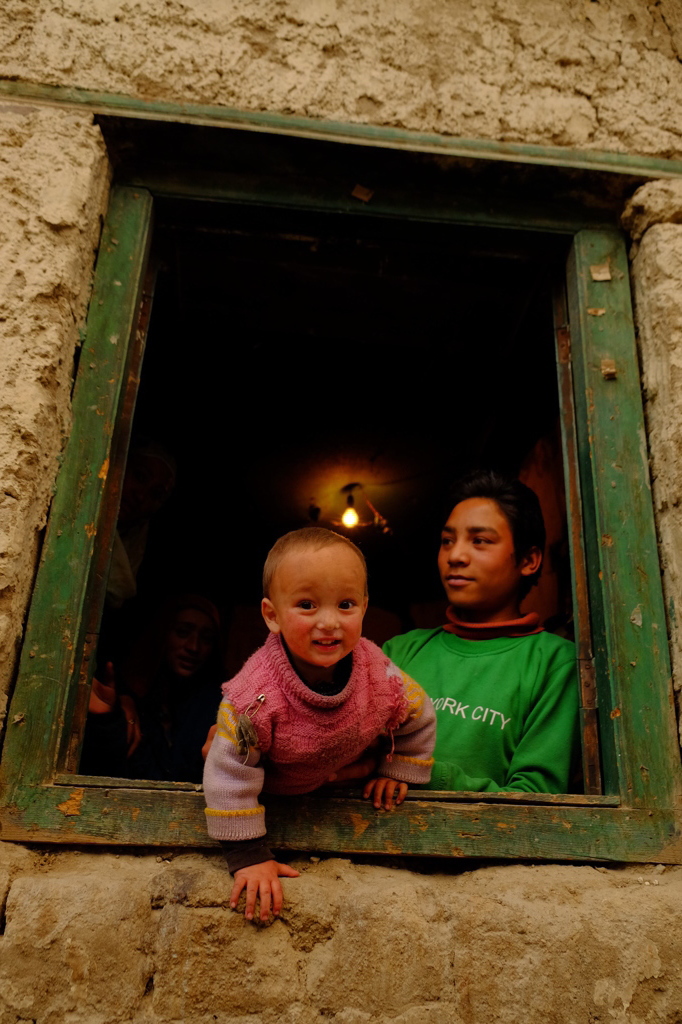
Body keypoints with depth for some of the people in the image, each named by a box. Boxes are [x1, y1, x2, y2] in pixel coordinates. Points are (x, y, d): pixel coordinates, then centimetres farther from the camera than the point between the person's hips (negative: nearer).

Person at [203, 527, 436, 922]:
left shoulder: (381, 677, -33)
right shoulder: (255, 697, -44)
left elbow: (419, 719, -10)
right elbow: (230, 775, -34)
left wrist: (398, 773, -3)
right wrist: (249, 857, -30)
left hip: (335, 778, 3)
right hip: (269, 788, -3)